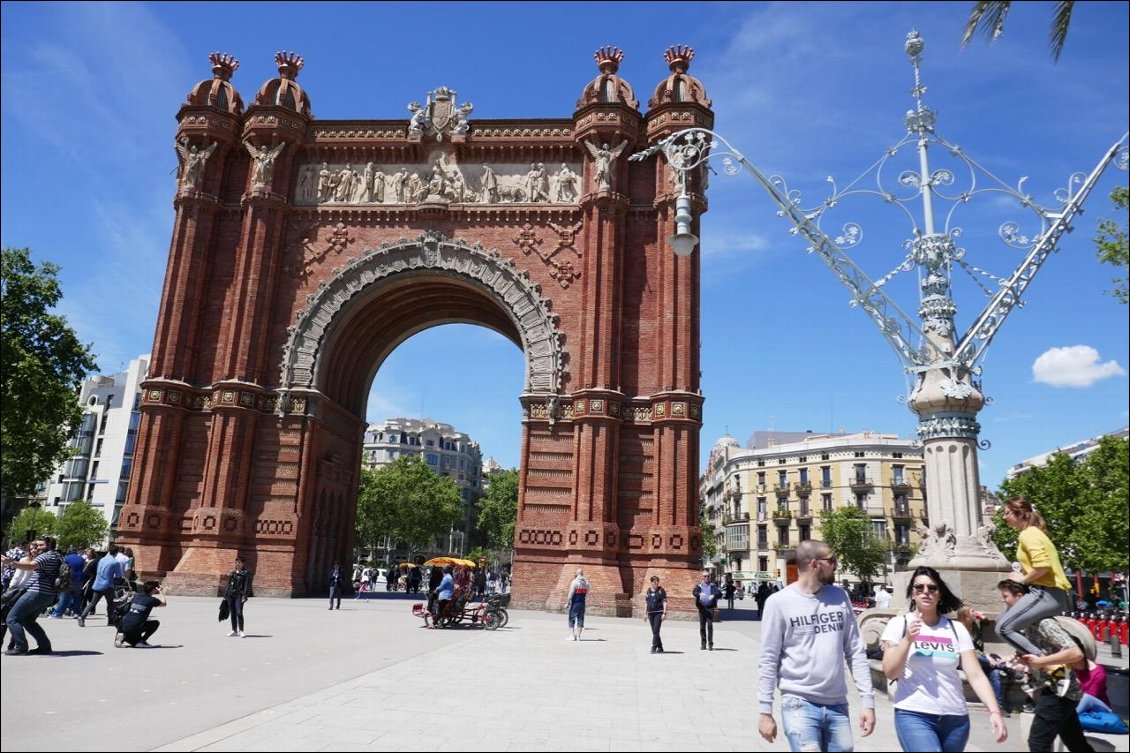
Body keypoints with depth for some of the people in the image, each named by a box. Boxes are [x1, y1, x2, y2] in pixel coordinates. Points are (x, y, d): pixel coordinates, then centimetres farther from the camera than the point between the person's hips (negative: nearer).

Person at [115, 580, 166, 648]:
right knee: (156, 623, 13)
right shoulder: (151, 600, -2)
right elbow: (164, 604, 16)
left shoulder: (136, 596, 12)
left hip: (124, 627, 6)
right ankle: (142, 641, 2)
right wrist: (160, 592, 24)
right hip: (135, 629, -6)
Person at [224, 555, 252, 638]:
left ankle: (241, 631, -4)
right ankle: (234, 630, 20)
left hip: (239, 595, -6)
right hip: (230, 595, 6)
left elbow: (247, 586, -7)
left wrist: (245, 596, -15)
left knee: (239, 613, -12)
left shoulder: (246, 573, -2)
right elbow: (228, 584, 18)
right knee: (232, 613, 10)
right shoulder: (232, 573, 15)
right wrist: (225, 594, 13)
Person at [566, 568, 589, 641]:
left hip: (575, 603, -5)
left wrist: (568, 602, -3)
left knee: (572, 619, 3)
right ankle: (578, 636, 9)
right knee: (580, 619, 9)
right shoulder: (586, 583, 6)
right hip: (582, 603, 5)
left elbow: (571, 594, -12)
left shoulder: (574, 582, -12)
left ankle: (572, 635, 0)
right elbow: (587, 594, 10)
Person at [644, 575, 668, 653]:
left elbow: (664, 602, -5)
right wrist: (645, 613, 15)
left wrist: (664, 613, -13)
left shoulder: (661, 590, -2)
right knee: (654, 631, 8)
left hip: (659, 612, -5)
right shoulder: (649, 590, 12)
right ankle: (660, 647, 18)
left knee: (656, 630, -12)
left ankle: (654, 647, -11)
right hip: (650, 613, 5)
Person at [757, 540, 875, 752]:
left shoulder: (840, 597, 5)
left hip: (837, 705, 4)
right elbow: (768, 661, -5)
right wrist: (765, 710, -6)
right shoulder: (779, 602, -8)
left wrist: (867, 700, 2)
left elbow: (856, 652, 7)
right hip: (799, 703, -4)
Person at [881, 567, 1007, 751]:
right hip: (914, 715, -3)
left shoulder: (957, 629, 5)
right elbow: (890, 673, -4)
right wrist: (908, 639, -15)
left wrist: (994, 711, -11)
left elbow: (976, 675, 2)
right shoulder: (898, 624, 0)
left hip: (955, 718, 3)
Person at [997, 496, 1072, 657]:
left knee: (1004, 628, -13)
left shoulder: (1028, 534, -11)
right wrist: (1024, 577, 4)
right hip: (1049, 593, 10)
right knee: (1002, 620, 16)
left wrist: (1023, 579, -11)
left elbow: (1042, 566, -25)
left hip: (1046, 593, -10)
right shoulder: (1032, 532, 19)